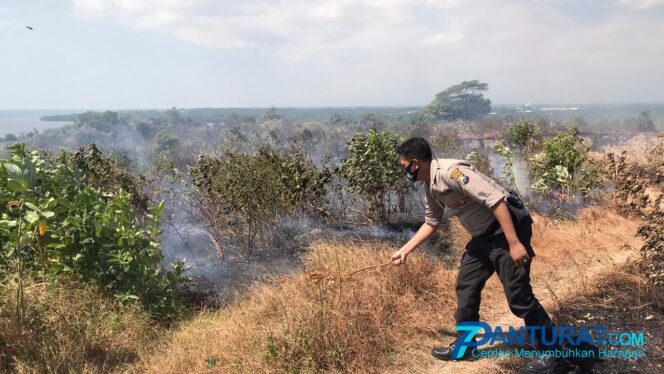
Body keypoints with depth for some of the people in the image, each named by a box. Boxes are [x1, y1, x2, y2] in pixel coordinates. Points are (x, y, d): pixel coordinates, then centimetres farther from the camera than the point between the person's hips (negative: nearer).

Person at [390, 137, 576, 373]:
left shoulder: (450, 171, -23)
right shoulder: (430, 187, 7)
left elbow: (496, 200, -28)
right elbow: (431, 223, 24)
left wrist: (514, 243, -30)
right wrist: (405, 250, 23)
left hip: (507, 227, -10)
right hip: (484, 235, 10)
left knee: (518, 296, -8)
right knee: (465, 287, 15)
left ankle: (554, 354, 7)